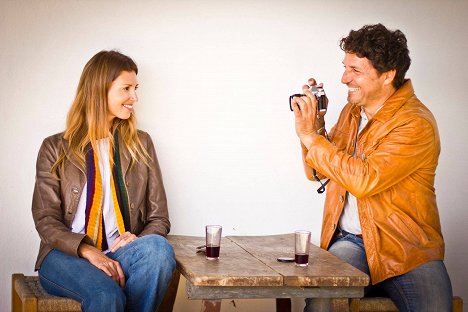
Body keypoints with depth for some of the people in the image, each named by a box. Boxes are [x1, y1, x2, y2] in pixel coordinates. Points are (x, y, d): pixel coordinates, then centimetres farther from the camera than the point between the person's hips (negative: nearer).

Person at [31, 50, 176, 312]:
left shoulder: (141, 144, 16)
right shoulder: (56, 148, 9)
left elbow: (159, 218, 13)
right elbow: (46, 220, 1)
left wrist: (138, 240, -11)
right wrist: (88, 251, -18)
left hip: (122, 252, 3)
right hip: (67, 256, -3)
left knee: (159, 248, -33)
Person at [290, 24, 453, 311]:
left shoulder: (416, 124, -13)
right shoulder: (352, 112, 12)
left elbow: (364, 180, -23)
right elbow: (318, 172, 19)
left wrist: (310, 136, -16)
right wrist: (315, 124, 2)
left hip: (409, 251, -4)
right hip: (350, 242, 4)